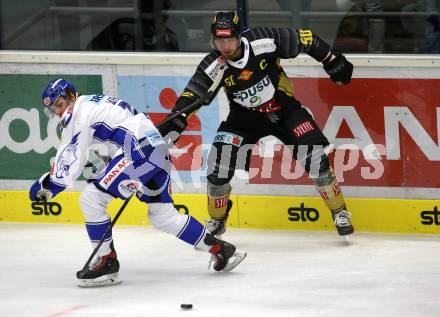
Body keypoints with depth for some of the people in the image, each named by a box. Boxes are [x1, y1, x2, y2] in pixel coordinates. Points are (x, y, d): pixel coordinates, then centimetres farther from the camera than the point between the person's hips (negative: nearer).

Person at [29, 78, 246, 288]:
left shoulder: (79, 111, -2)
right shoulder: (95, 103, 26)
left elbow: (71, 161, -7)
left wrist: (47, 185, 0)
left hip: (139, 152, -10)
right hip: (158, 151, 10)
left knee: (91, 198, -8)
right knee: (163, 215, 17)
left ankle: (106, 262, -4)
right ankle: (219, 249, 18)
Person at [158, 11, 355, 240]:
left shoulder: (264, 42, -26)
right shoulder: (214, 66, -22)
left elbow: (305, 39, -15)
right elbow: (191, 94, -29)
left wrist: (333, 62, -9)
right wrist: (175, 122, -45)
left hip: (284, 109, -1)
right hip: (245, 116, 1)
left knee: (315, 157, -11)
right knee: (219, 161, -13)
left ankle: (339, 212, 10)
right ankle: (217, 221, 12)